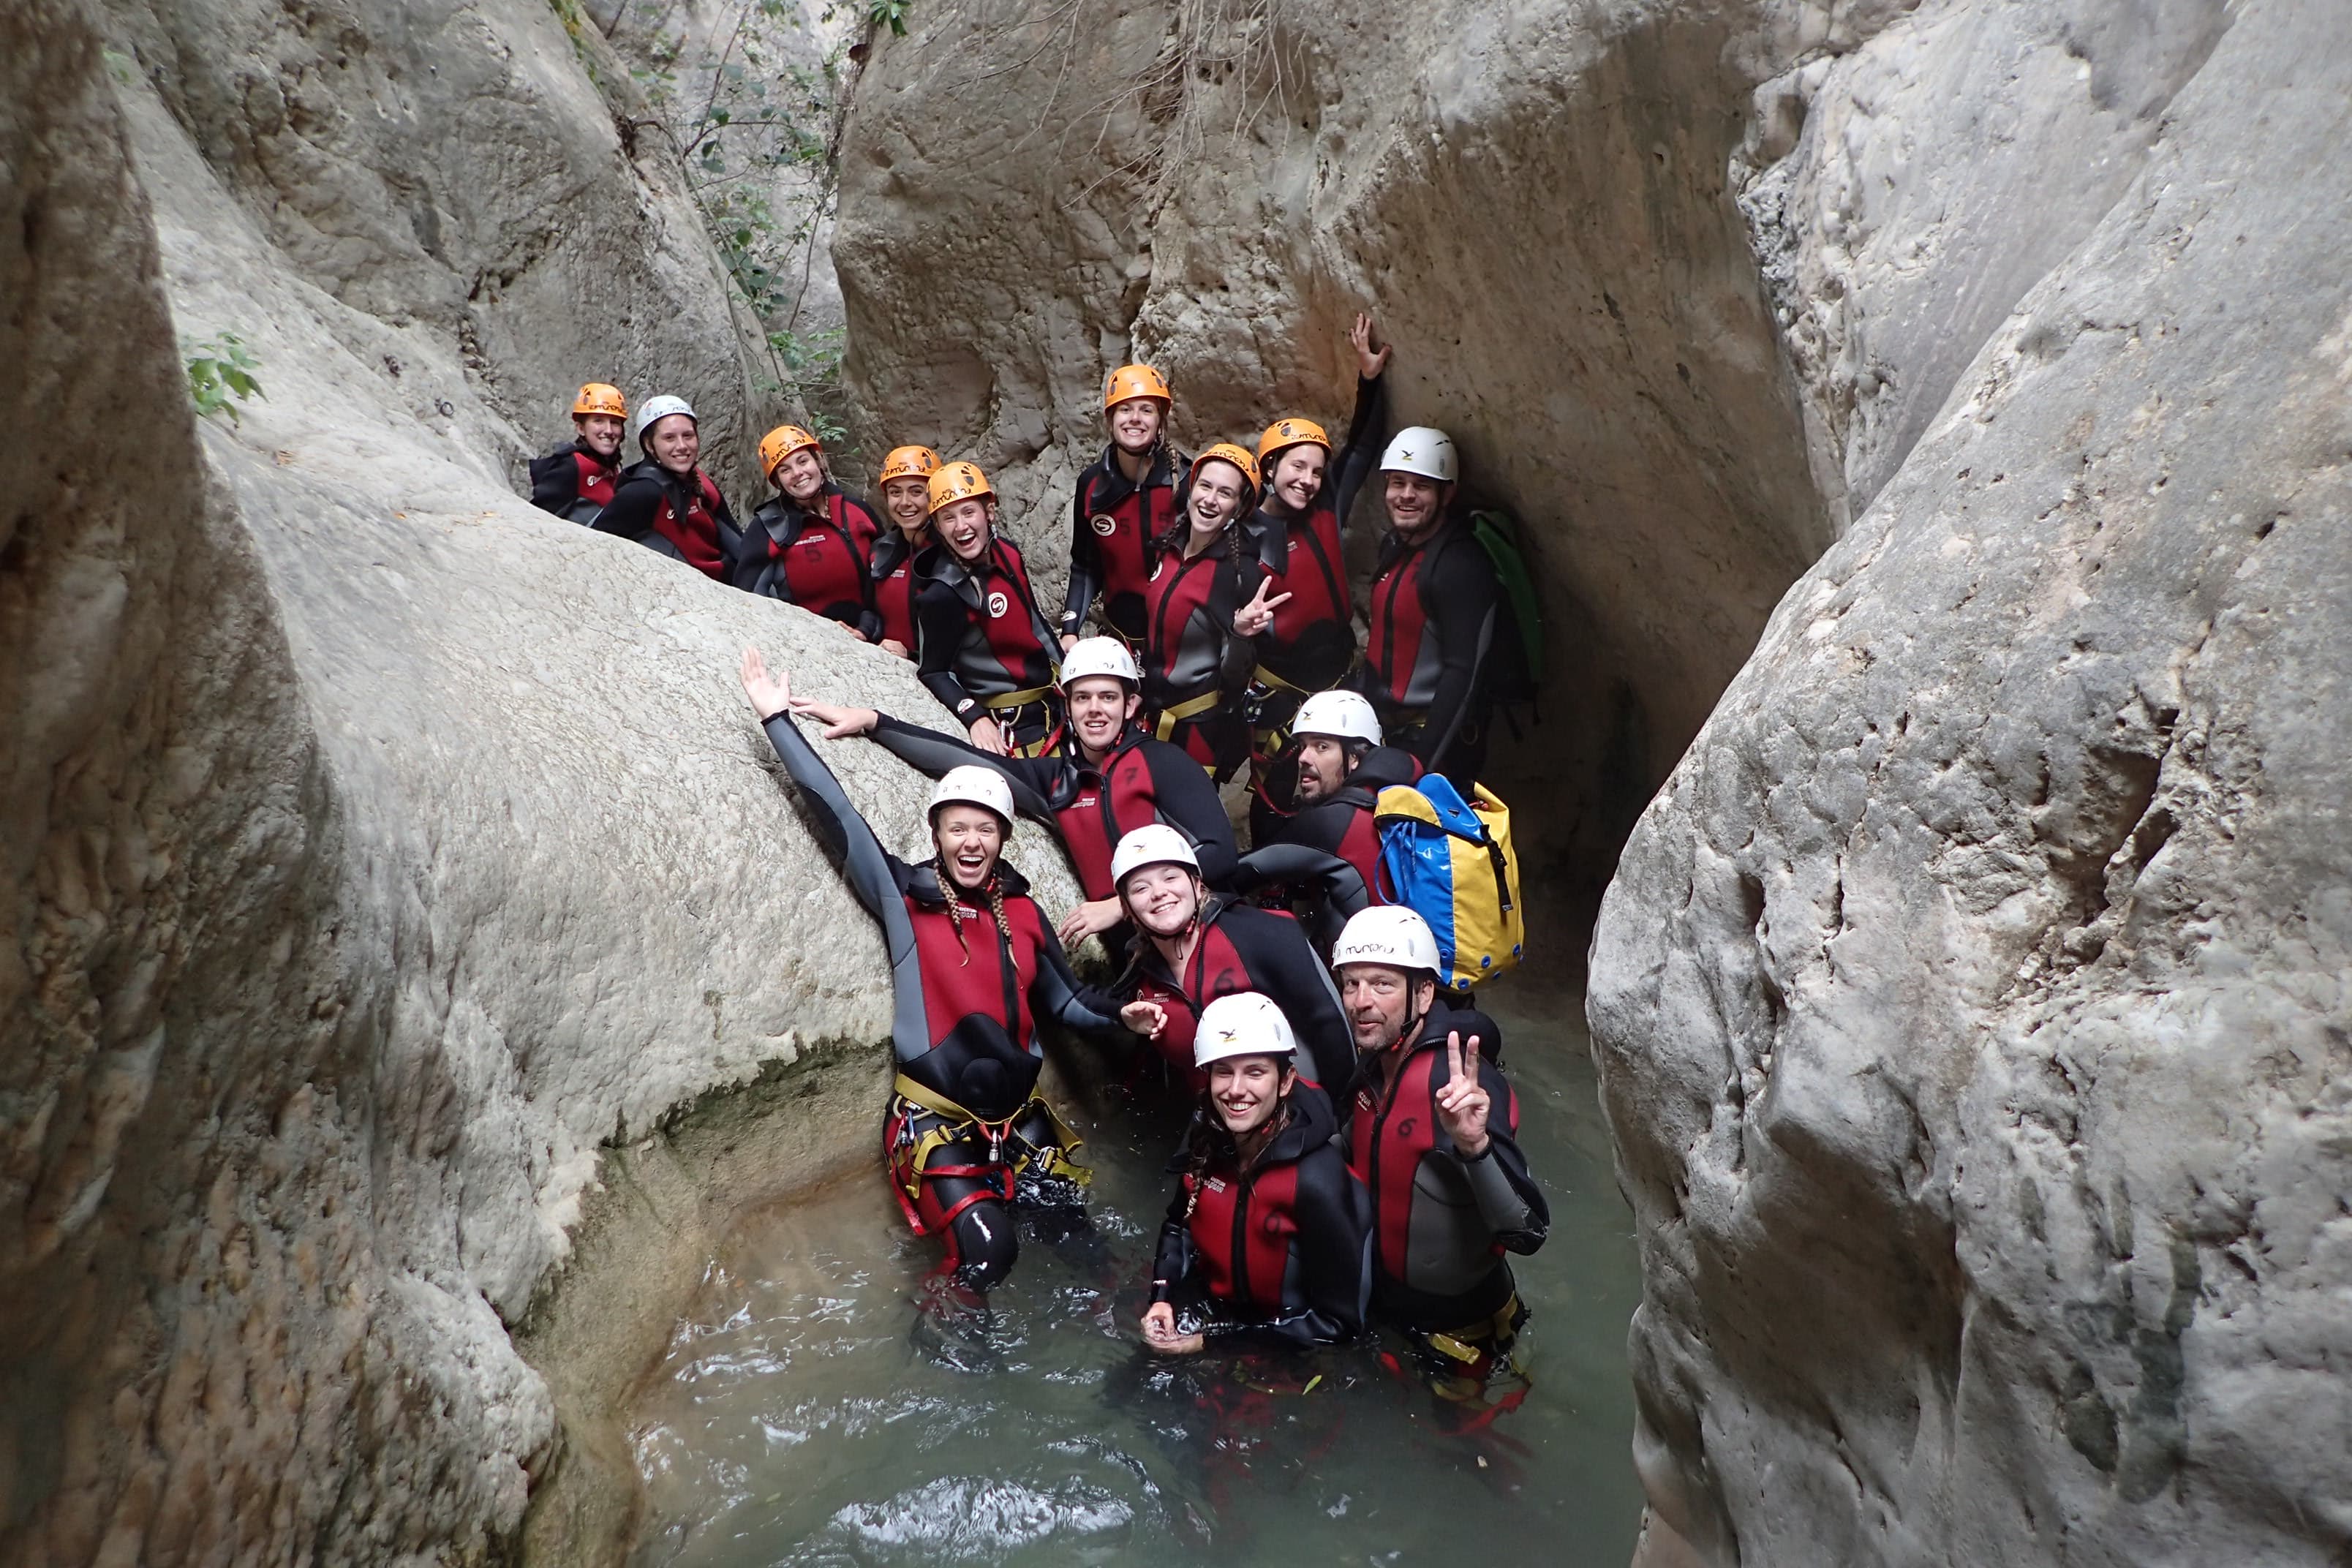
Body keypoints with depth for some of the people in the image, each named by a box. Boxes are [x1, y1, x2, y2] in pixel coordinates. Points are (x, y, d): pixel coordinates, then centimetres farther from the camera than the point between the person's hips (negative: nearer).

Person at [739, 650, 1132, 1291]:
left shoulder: (1022, 913, 7)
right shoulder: (905, 897, -4)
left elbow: (1067, 1002, 16)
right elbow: (836, 816, -9)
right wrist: (778, 720, -9)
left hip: (1016, 1111, 4)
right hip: (935, 1115, -4)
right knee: (987, 1252, -16)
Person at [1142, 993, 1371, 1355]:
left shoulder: (1318, 1181, -27)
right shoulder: (1205, 1140, -9)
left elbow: (1337, 1322, -20)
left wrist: (1211, 1340, -19)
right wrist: (1161, 1297, -5)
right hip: (1207, 1315, 5)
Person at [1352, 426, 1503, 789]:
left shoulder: (1460, 566, -19)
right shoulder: (1396, 546, 9)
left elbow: (1465, 674, -23)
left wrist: (1423, 762, -23)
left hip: (1431, 740, -9)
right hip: (1383, 729, 9)